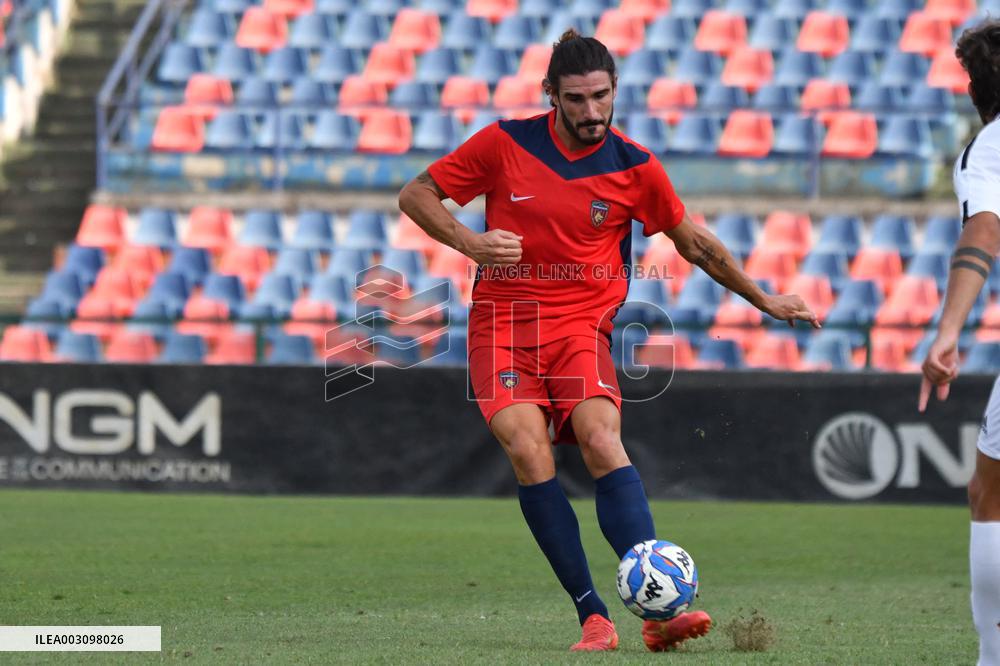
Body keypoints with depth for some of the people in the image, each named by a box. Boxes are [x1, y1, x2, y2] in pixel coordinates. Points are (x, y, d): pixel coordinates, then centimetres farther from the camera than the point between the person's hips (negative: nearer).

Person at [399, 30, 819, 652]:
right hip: (502, 320, 0)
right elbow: (416, 194, 7)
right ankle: (594, 618, -20)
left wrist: (765, 301, 18)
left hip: (582, 324, 0)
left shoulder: (635, 167, 1)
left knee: (602, 438, -26)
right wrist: (467, 240, -10)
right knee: (528, 448, -22)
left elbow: (694, 241, 15)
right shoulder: (505, 143, -2)